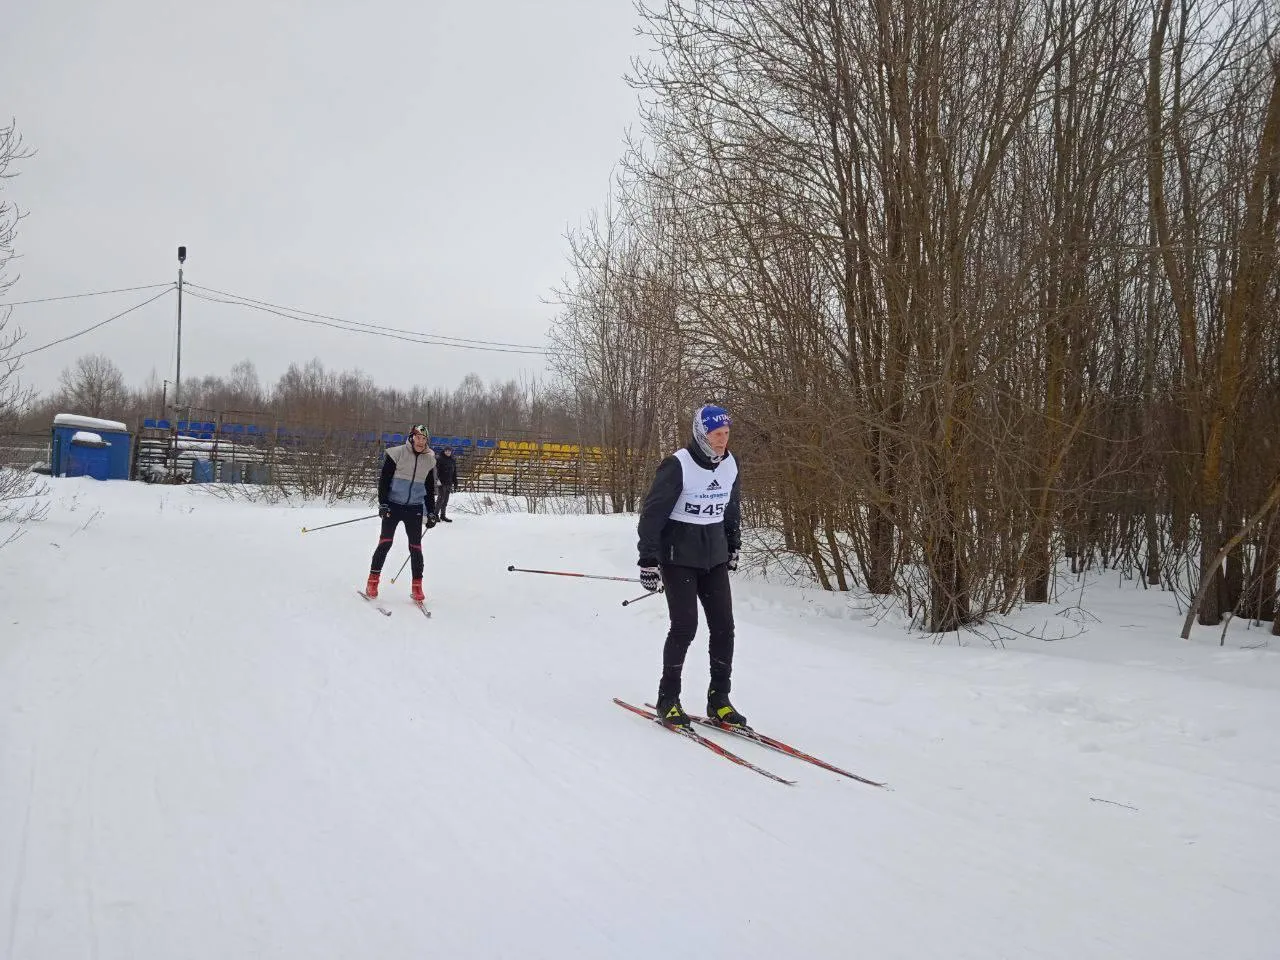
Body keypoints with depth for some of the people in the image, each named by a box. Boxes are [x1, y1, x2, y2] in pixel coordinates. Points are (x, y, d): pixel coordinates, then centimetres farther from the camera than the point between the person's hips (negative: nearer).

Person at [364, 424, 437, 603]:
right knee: (385, 542, -6)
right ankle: (373, 581, 4)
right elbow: (384, 479, -4)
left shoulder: (429, 460, 7)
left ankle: (417, 586, 8)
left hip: (414, 508, 3)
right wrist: (383, 504, -11)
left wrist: (431, 513, 11)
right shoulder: (397, 454, -5)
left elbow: (430, 489, 14)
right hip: (393, 505, -3)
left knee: (415, 547, 2)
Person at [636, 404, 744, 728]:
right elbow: (652, 512, -15)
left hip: (714, 557, 6)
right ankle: (667, 699, 6)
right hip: (678, 557, -6)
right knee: (685, 626, -9)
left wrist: (733, 547, 23)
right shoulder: (678, 466, -17)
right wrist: (648, 561, -15)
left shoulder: (729, 464, 2)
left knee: (724, 627, 1)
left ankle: (719, 699, 12)